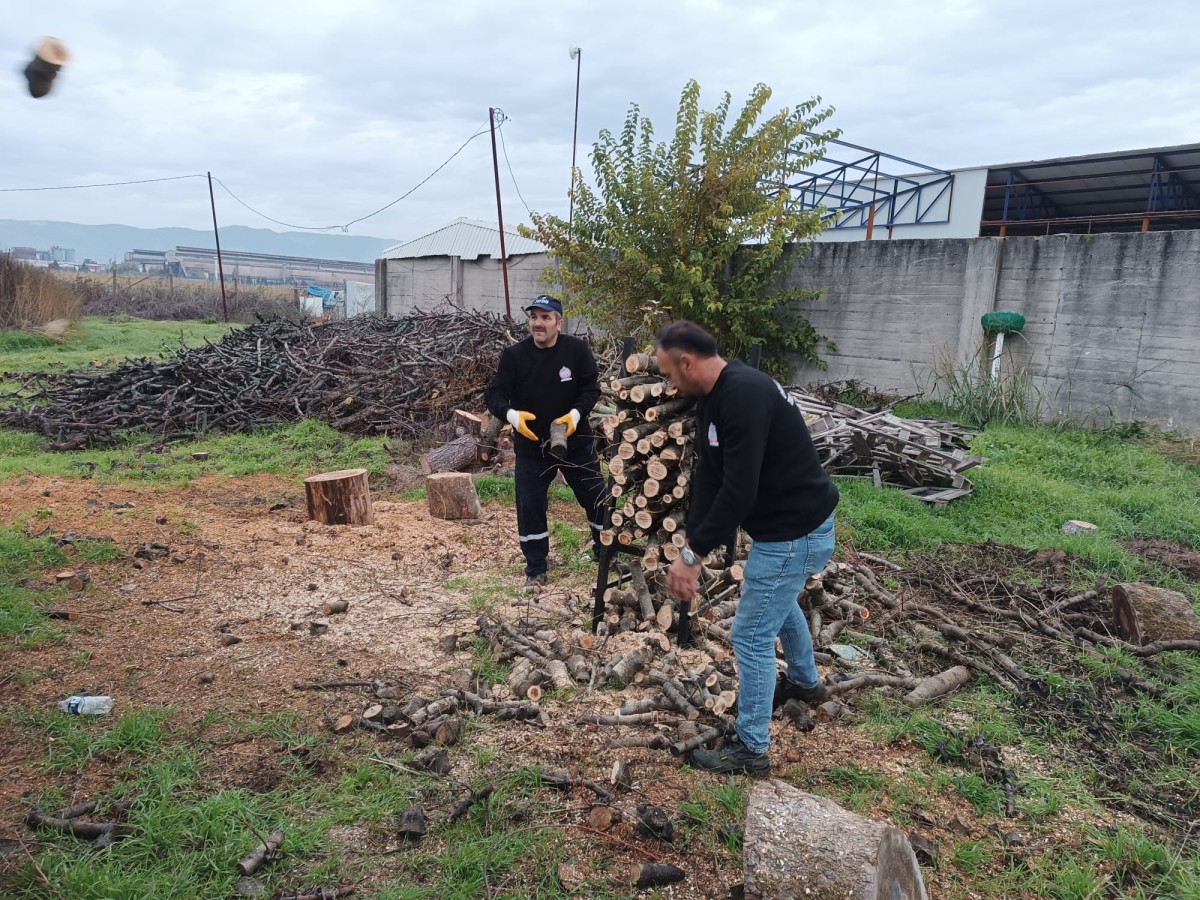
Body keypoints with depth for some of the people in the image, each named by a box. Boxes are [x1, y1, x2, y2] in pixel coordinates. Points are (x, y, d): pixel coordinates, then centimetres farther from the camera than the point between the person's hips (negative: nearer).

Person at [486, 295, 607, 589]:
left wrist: (576, 413, -24)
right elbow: (495, 395, -11)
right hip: (531, 446, 0)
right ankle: (535, 570, 19)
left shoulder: (577, 349, -9)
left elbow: (592, 388, -5)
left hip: (576, 442, 1)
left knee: (597, 500, 10)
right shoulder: (514, 355, -10)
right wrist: (512, 414, -33)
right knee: (529, 508, 2)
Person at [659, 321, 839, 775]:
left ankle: (750, 748, 17)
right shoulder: (714, 397, 4)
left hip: (795, 533, -11)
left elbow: (738, 491, -32)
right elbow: (707, 476, 2)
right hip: (789, 523, 11)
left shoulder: (745, 396, -29)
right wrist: (693, 547, -3)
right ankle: (805, 682, 58)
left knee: (751, 635, 0)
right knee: (778, 603, 32)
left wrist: (694, 554, -26)